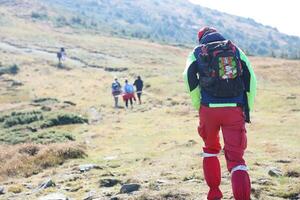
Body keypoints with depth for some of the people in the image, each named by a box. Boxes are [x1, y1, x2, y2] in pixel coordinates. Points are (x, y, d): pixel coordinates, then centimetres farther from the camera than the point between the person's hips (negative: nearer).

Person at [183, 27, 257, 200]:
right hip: (235, 109, 0)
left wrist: (198, 106, 0)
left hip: (209, 109, 0)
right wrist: (248, 110, 9)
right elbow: (251, 80, 5)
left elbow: (189, 77, -6)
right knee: (236, 157, -1)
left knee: (211, 149, 25)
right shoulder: (236, 50, 16)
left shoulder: (197, 52, 13)